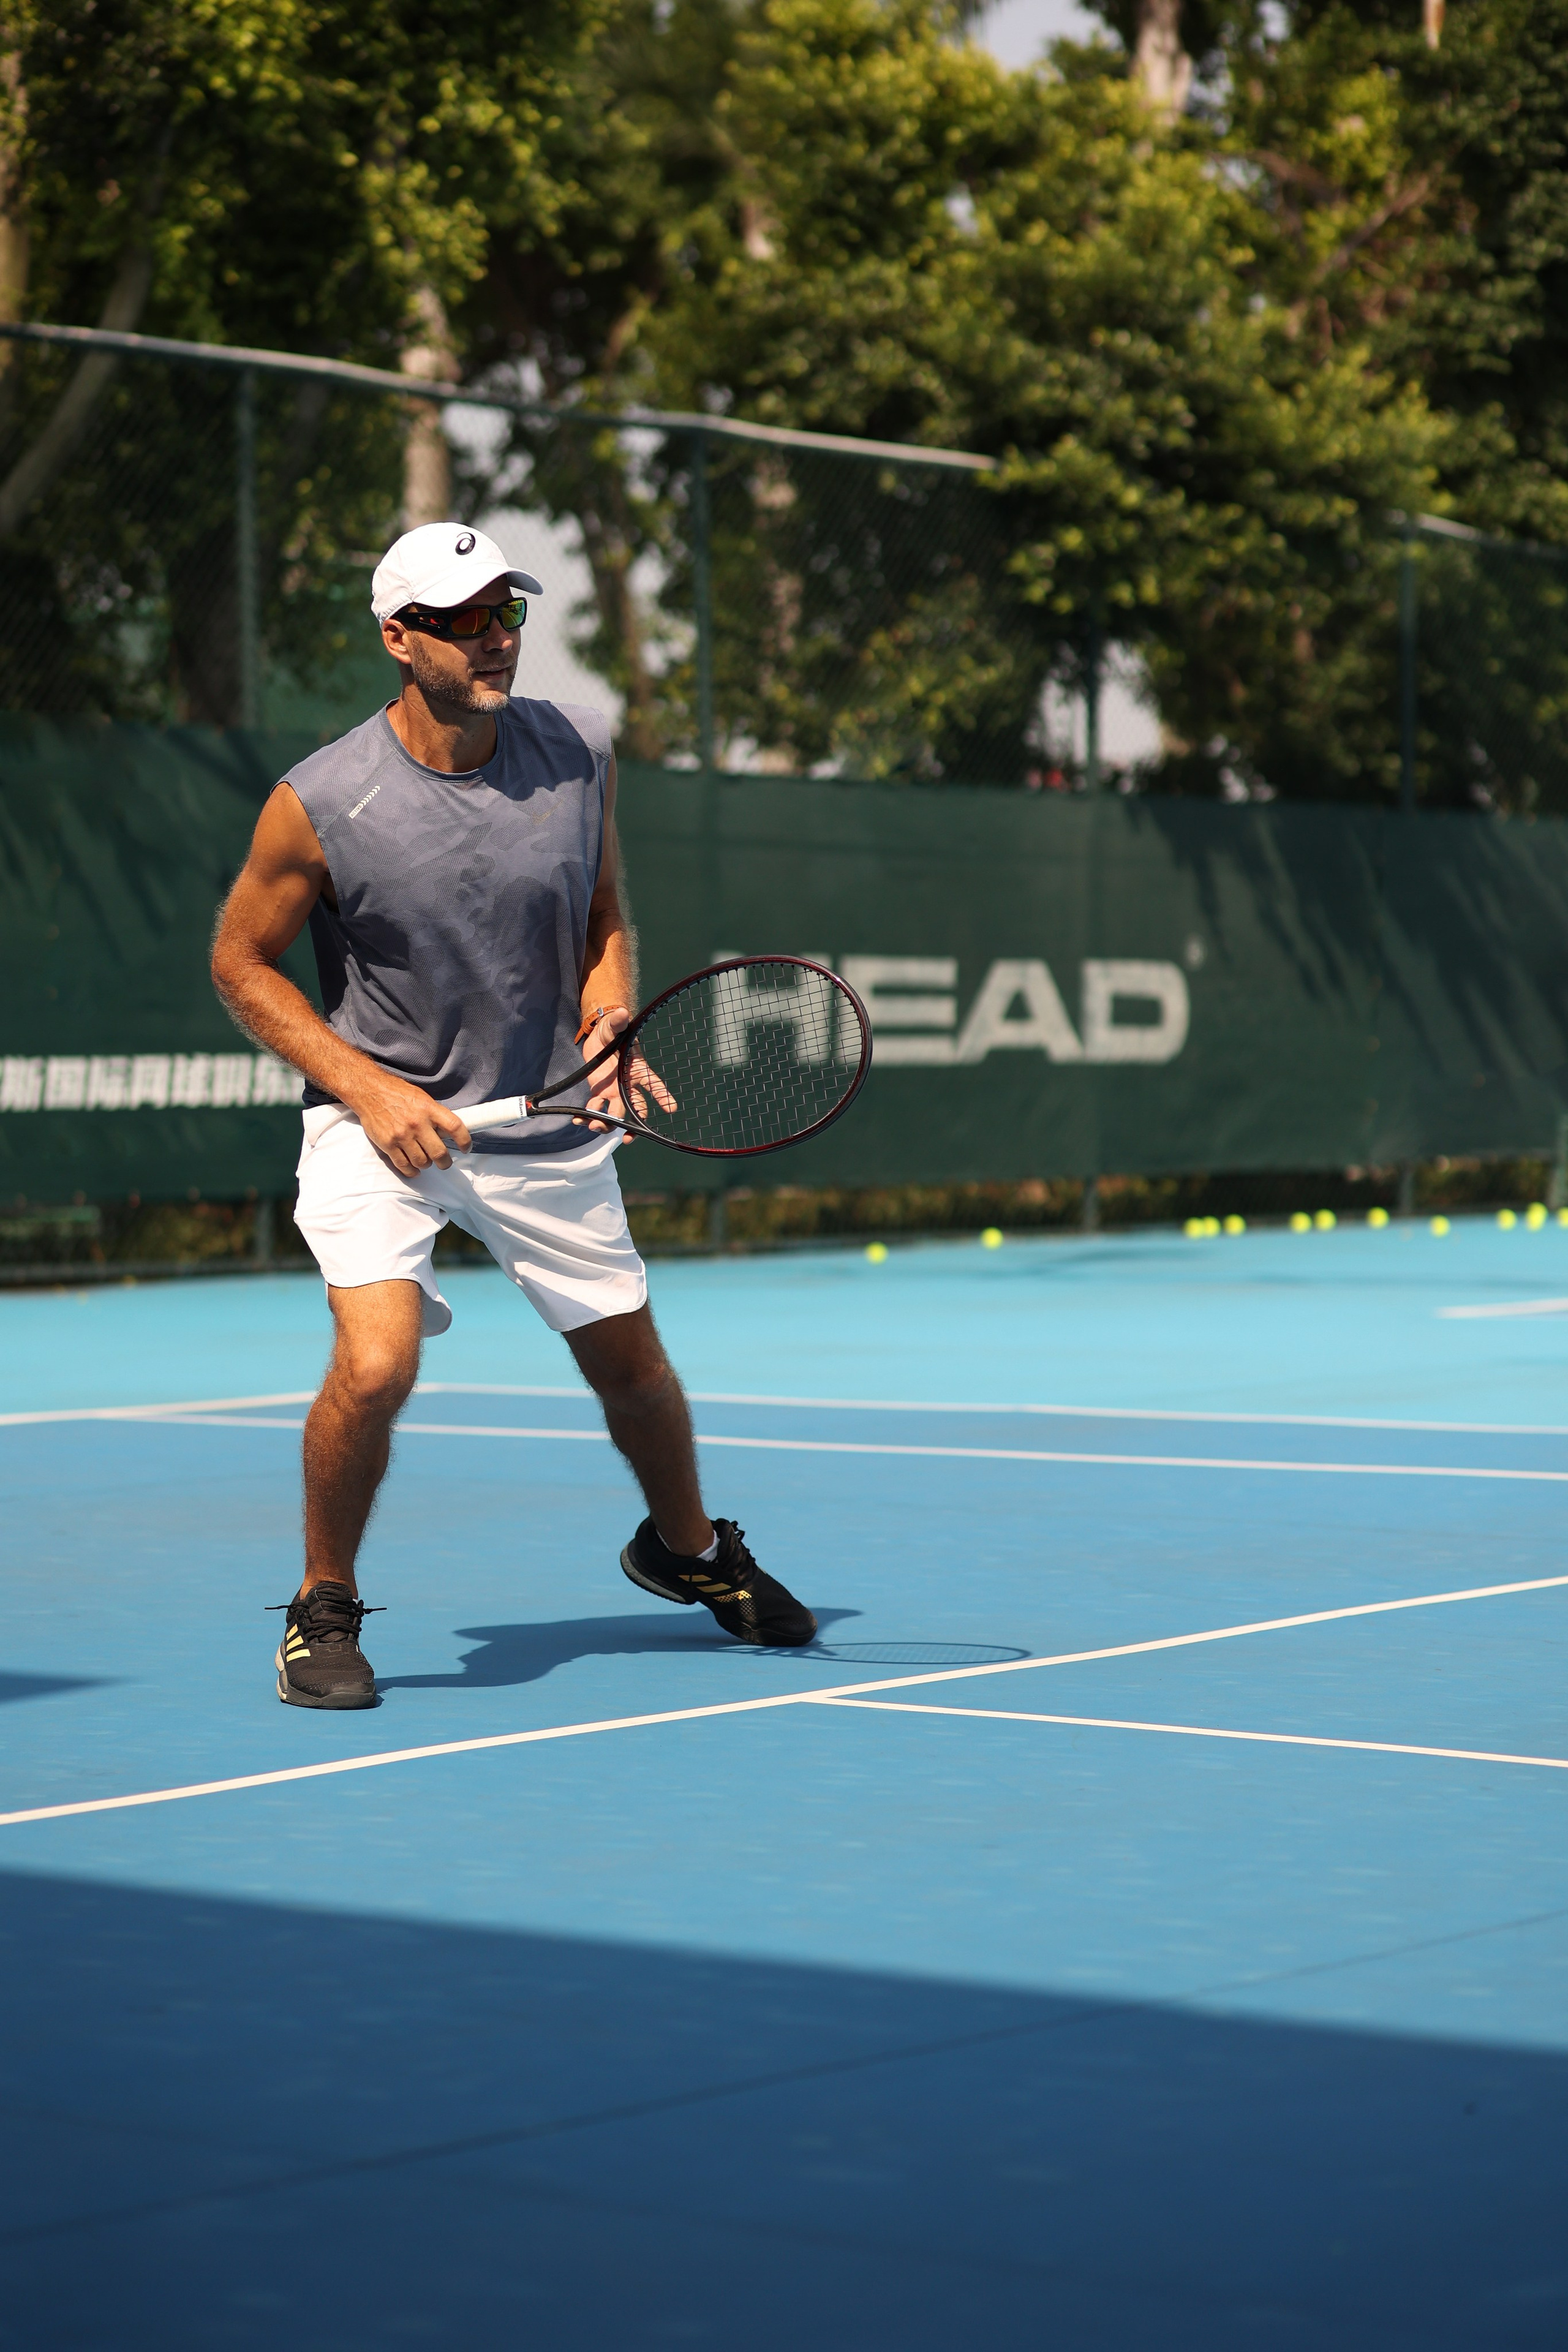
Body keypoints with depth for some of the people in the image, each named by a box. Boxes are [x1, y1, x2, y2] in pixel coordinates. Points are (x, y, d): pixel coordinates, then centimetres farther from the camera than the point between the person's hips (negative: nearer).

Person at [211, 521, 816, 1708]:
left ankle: (687, 1546, 45)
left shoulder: (578, 752, -7)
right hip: (380, 1120, -4)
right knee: (376, 1364, -24)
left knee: (632, 1364, 14)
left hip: (549, 1124, 4)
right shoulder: (321, 804, -18)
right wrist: (370, 1088, -14)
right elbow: (241, 962, -5)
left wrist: (609, 1019, -10)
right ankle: (326, 1608, 0)